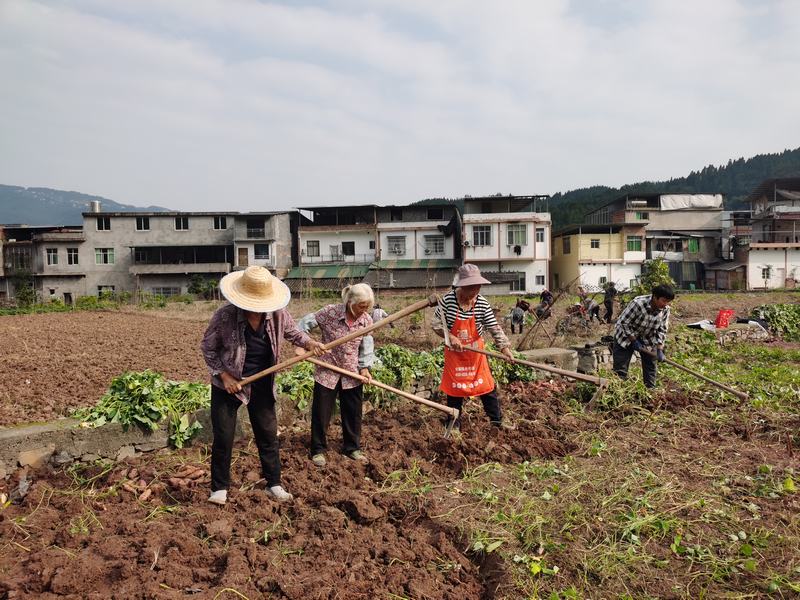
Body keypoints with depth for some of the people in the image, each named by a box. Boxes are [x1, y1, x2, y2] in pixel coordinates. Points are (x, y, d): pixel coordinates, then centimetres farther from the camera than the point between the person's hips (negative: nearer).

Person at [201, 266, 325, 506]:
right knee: (223, 437, 5)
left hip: (262, 385, 3)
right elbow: (208, 348, -8)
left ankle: (274, 484, 27)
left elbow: (292, 332, 5)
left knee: (268, 434, 11)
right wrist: (224, 375, -16)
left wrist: (309, 342, -16)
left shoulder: (278, 314, -16)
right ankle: (219, 487, 24)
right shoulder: (224, 317, -23)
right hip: (228, 384, -2)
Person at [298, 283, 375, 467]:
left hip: (352, 374, 3)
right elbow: (306, 323, -11)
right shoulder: (330, 312, -19)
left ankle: (352, 448, 33)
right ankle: (318, 450, 25)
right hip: (327, 371, -3)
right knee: (321, 413, 6)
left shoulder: (367, 320, -6)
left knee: (353, 412, 13)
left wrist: (364, 367, -9)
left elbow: (366, 346, 1)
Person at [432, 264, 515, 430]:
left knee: (487, 385, 5)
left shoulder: (482, 303, -13)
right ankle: (454, 423, 24)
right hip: (454, 352, -1)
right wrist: (450, 337, -21)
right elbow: (436, 324, -9)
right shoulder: (447, 300, -18)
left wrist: (504, 346, -25)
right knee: (454, 387, 8)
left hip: (476, 351, 1)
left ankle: (497, 420, 21)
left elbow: (494, 327, -13)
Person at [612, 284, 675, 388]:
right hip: (626, 336, -5)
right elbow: (623, 323, -25)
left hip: (647, 338, 5)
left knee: (651, 366, 5)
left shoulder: (665, 310, -16)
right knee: (620, 368, -6)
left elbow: (662, 330, -7)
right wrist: (634, 341, -20)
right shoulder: (638, 303, -33)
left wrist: (659, 350, -16)